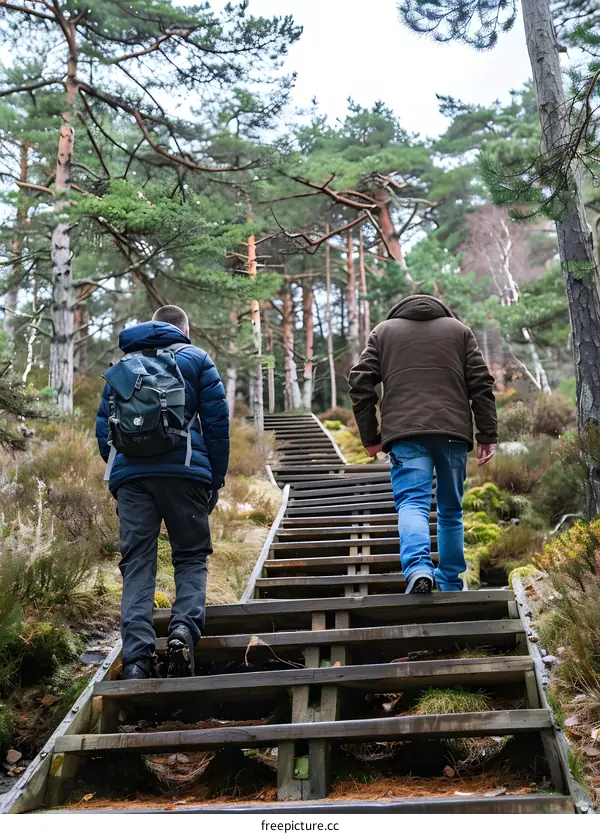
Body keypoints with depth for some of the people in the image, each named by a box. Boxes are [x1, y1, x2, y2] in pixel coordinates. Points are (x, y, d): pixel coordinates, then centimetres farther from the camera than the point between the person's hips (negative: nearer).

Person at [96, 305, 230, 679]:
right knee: (191, 556, 8)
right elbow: (217, 421, 5)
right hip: (184, 471, -2)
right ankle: (184, 627, -18)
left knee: (137, 564, 2)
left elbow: (103, 428, 19)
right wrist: (217, 479, 9)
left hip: (129, 475, 2)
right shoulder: (196, 359, 13)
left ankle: (137, 655, -10)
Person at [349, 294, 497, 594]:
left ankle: (418, 567, -33)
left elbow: (360, 384, 9)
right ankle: (450, 583, 19)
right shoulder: (459, 329, 19)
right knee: (451, 510, 13)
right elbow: (481, 384, 9)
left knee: (412, 502, -9)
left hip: (405, 434, -1)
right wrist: (488, 436, 7)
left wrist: (370, 437, 12)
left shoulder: (383, 331, 17)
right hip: (453, 432, 2)